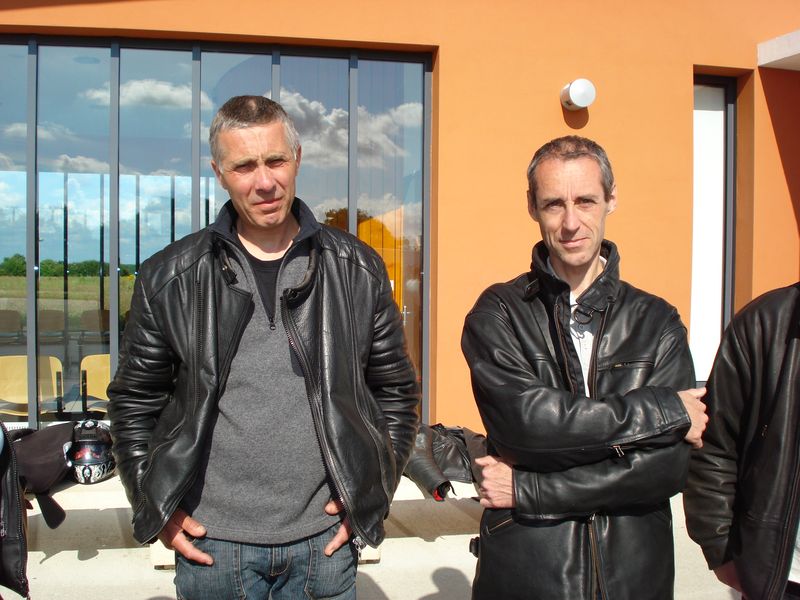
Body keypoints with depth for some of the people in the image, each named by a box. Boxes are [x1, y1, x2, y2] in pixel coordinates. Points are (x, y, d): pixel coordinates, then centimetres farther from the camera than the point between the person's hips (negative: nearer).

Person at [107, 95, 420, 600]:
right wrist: (156, 507, 1)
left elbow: (396, 392, 8)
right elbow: (135, 401, 7)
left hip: (325, 541, 1)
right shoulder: (170, 278, -1)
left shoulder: (358, 271, 0)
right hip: (211, 544, 0)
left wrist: (373, 492, 2)